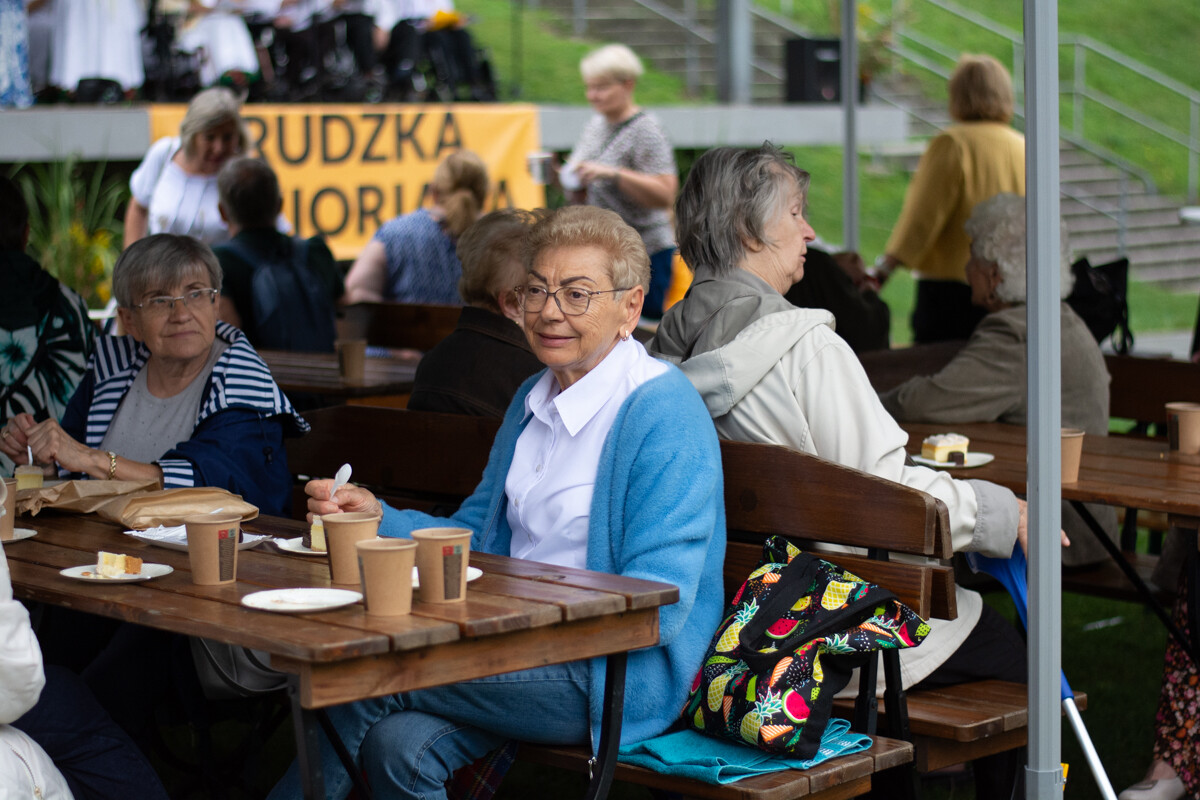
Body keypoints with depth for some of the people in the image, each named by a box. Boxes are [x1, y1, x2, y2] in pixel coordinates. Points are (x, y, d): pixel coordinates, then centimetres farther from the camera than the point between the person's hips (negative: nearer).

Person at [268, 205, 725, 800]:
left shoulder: (664, 413, -13)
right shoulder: (534, 399, 15)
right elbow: (473, 537, 19)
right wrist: (378, 518, 0)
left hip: (618, 675, -7)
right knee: (399, 745, -22)